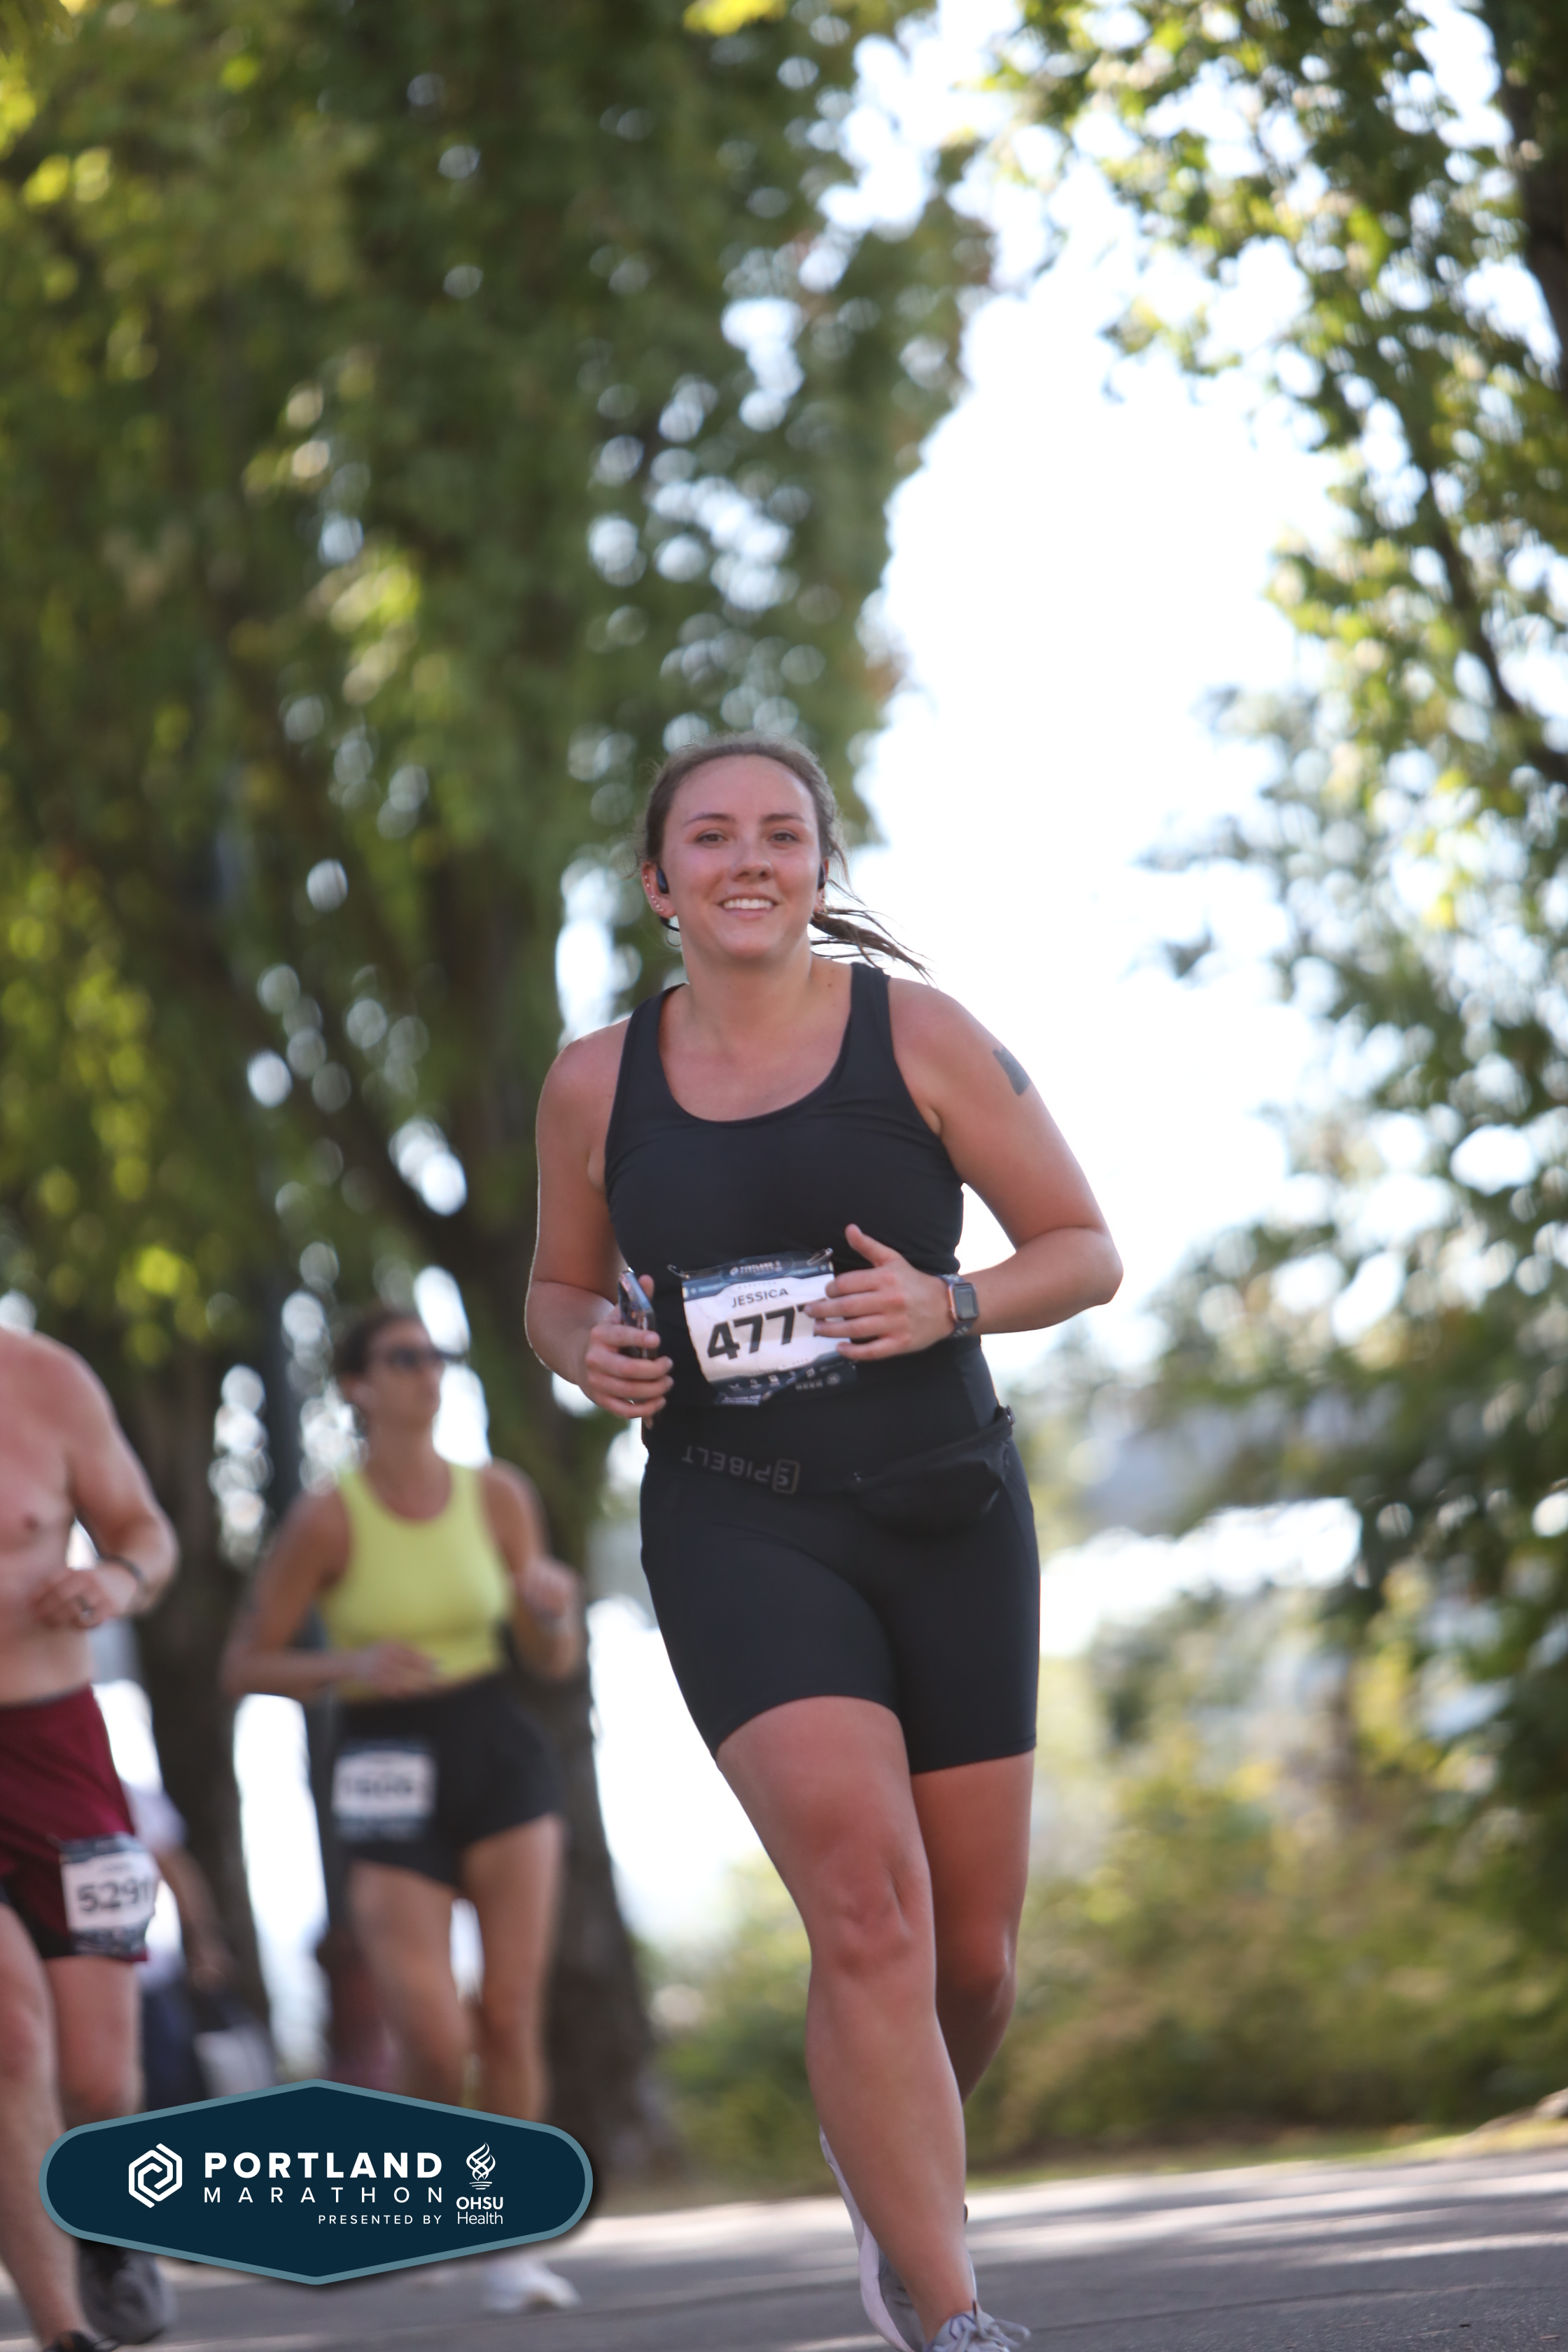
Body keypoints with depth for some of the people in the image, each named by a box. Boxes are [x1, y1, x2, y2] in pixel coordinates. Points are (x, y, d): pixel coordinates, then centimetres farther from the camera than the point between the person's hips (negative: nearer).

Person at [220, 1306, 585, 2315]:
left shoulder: (498, 1495, 1)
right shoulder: (327, 1520, -8)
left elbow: (555, 1659, 9)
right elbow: (245, 1666, -3)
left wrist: (555, 1607, -13)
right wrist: (352, 1668, -19)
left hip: (501, 1751, 3)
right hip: (389, 1772, -3)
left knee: (513, 2016, -5)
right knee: (435, 2045, -12)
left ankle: (514, 2245, 8)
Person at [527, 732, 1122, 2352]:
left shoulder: (916, 1036, 0)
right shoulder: (598, 1085, 5)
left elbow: (1086, 1251, 4)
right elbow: (558, 1291, 20)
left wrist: (947, 1305, -15)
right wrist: (588, 1353, -3)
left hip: (945, 1512, 1)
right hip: (737, 1529, -1)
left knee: (969, 1957, 7)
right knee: (869, 1909, -21)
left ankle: (882, 2156, 41)